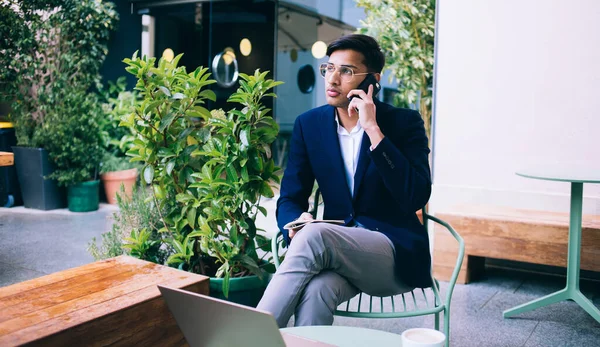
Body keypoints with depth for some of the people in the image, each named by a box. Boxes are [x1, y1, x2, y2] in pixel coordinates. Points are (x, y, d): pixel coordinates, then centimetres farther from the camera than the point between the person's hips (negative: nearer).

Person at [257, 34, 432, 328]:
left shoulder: (404, 122, -3)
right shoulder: (309, 124, 6)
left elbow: (416, 198, -17)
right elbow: (290, 200, 5)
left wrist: (373, 130, -21)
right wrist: (297, 224, -21)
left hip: (396, 252, -2)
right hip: (334, 249, 3)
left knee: (314, 235, -33)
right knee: (316, 289, -36)